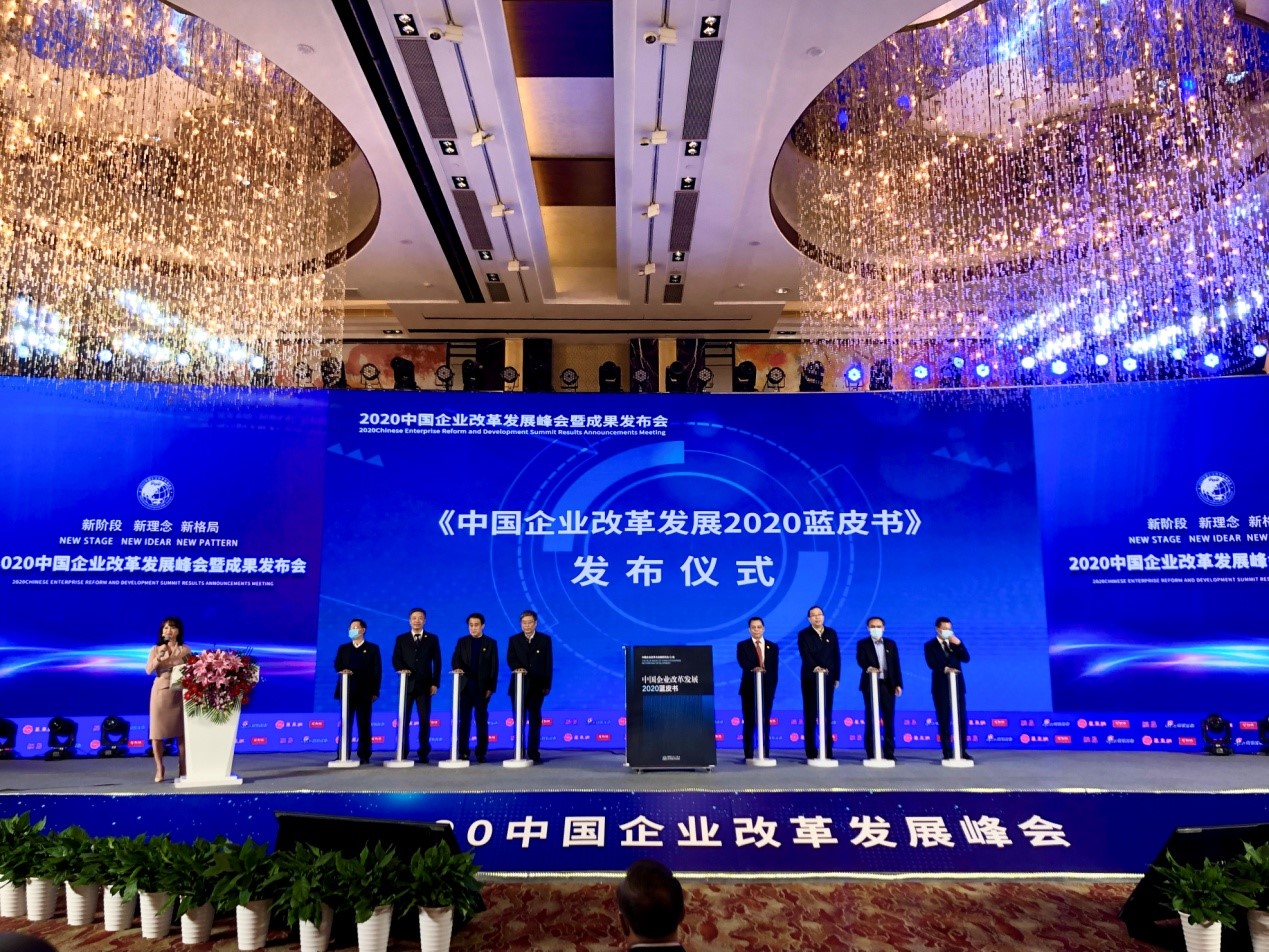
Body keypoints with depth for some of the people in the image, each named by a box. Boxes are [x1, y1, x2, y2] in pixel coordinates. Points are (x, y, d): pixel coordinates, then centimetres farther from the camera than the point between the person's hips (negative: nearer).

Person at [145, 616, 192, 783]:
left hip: (180, 693, 0)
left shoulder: (185, 649, 4)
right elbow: (148, 670, -6)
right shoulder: (156, 649, 4)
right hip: (160, 691, 0)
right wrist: (159, 657, -20)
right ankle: (159, 769, 8)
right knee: (157, 731, -2)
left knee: (181, 731, 1)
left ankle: (182, 768, 10)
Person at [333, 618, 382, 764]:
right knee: (345, 724, 3)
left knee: (364, 725, 1)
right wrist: (343, 670, -23)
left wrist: (375, 691, -6)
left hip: (364, 692, -2)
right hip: (347, 691, 2)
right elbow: (337, 665, 1)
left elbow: (377, 670, 1)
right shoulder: (343, 648, 16)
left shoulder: (372, 648, 7)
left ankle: (364, 755, 4)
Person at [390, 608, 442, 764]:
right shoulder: (401, 639, 11)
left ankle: (424, 753, 7)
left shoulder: (432, 639, 9)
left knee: (425, 720, 1)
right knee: (404, 719, 1)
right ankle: (403, 752, 7)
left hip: (424, 685, 0)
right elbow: (395, 659, 1)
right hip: (407, 684, 0)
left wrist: (435, 683, -3)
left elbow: (437, 662, 6)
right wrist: (401, 668, -21)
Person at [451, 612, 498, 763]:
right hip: (465, 686, 1)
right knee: (464, 720, 2)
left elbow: (494, 667, 1)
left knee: (482, 721, 3)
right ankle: (463, 752, 8)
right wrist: (457, 668, -27)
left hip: (482, 687, -1)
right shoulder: (462, 641, 9)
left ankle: (481, 753, 7)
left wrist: (491, 687, -6)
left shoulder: (490, 643, 5)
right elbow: (455, 659, -3)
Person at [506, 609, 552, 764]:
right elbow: (510, 659, -5)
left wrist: (547, 685, -3)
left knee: (535, 721, 1)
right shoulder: (514, 640, 8)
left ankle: (533, 753, 4)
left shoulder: (545, 639, 5)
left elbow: (548, 663, 3)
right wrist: (517, 668, -27)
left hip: (536, 686, -1)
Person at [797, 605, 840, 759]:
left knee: (827, 715, 5)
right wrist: (815, 667, -32)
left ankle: (828, 752, 8)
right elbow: (805, 655, -15)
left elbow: (837, 656, 8)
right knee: (810, 716, 0)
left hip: (828, 679, 3)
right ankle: (811, 753, 4)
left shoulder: (831, 633, 10)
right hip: (810, 679, -3)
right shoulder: (803, 634, -1)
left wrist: (836, 676, 1)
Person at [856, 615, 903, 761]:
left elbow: (896, 665, 8)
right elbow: (861, 660, -14)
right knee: (871, 719, 0)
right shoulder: (862, 644, 3)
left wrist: (898, 684, 0)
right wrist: (868, 668, -35)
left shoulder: (891, 643, 12)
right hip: (871, 684, -2)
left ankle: (889, 753, 10)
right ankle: (872, 753, 5)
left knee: (889, 719, 3)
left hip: (888, 684, 3)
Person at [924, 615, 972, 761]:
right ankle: (947, 752, 5)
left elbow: (966, 658, -1)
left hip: (957, 685, 3)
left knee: (961, 719, 2)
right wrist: (945, 669, -30)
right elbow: (932, 664, -13)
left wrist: (958, 643, -13)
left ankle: (962, 751, 9)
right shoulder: (930, 645, 2)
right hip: (941, 687, -3)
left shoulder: (956, 643, 13)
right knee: (944, 720, 1)